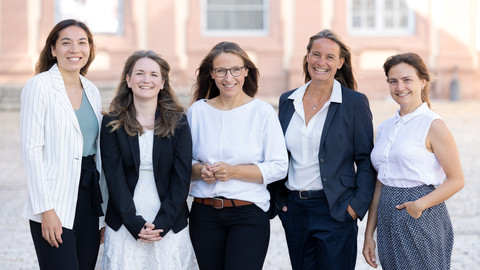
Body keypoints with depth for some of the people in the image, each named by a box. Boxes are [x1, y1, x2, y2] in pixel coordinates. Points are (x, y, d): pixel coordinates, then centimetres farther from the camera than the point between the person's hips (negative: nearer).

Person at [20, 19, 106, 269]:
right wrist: (46, 210, -17)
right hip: (54, 205, -6)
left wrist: (104, 205, 14)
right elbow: (31, 150, -11)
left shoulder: (92, 91, 14)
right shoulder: (39, 86, -6)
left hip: (88, 201, 6)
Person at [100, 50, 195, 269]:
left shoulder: (178, 123, 4)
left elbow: (181, 179, -1)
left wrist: (162, 223, -11)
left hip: (170, 227, 0)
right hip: (124, 227, 0)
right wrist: (135, 223, -13)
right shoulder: (112, 124, 3)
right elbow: (115, 179, -3)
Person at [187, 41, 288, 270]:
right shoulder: (197, 111, 7)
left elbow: (279, 167, -5)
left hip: (249, 214, -3)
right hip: (204, 214, 3)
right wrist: (200, 171, -8)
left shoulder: (263, 112, -1)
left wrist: (234, 171, -15)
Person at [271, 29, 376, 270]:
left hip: (334, 211, -4)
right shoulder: (287, 101, 9)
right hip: (294, 209, 4)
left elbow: (365, 160, -3)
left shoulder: (355, 102, -4)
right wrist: (279, 198, 8)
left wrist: (358, 204, -10)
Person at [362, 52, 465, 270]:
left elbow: (456, 180, -7)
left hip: (421, 219, -6)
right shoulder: (385, 128, 12)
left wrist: (421, 204, -20)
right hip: (388, 222, 6)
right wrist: (369, 234, 12)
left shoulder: (433, 125, -7)